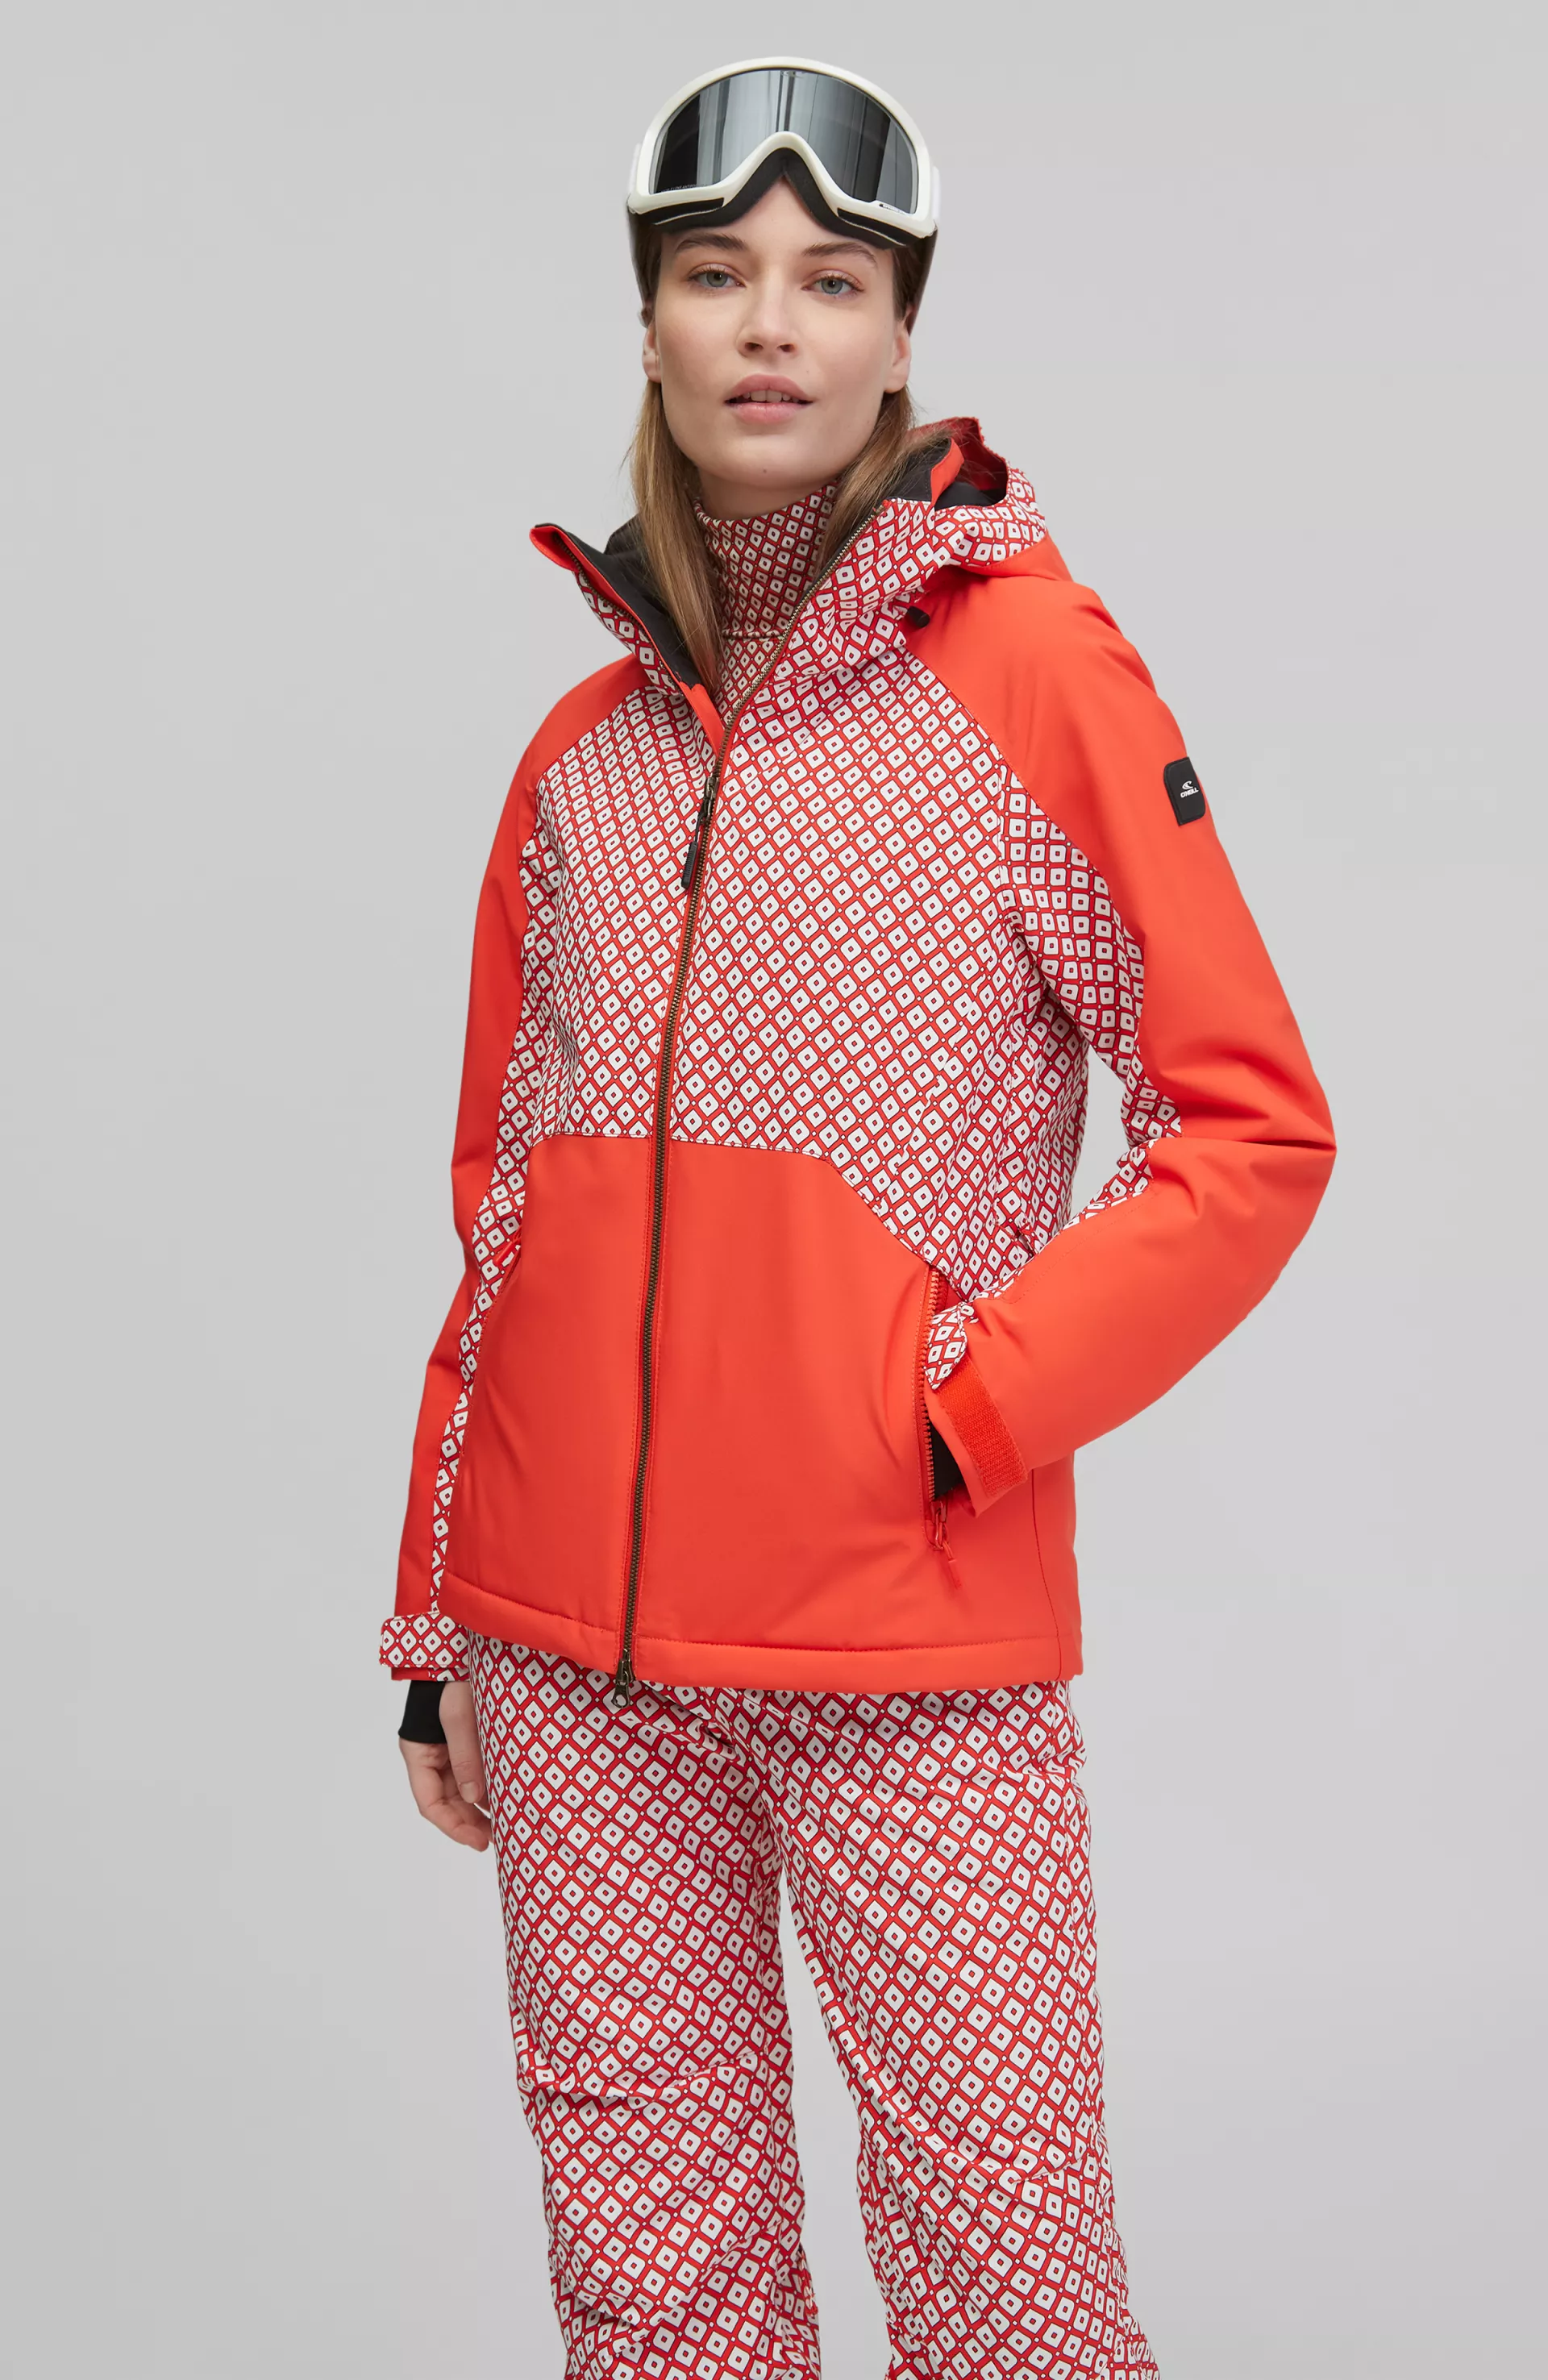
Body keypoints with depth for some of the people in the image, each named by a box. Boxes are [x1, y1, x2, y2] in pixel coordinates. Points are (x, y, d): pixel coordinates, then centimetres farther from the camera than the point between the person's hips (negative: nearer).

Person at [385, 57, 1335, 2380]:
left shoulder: (1037, 665, -1)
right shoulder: (584, 751, 12)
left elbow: (1254, 1125, -4)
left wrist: (967, 1409, -12)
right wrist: (436, 1622, 14)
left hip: (913, 1654, -4)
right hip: (575, 1653, 4)